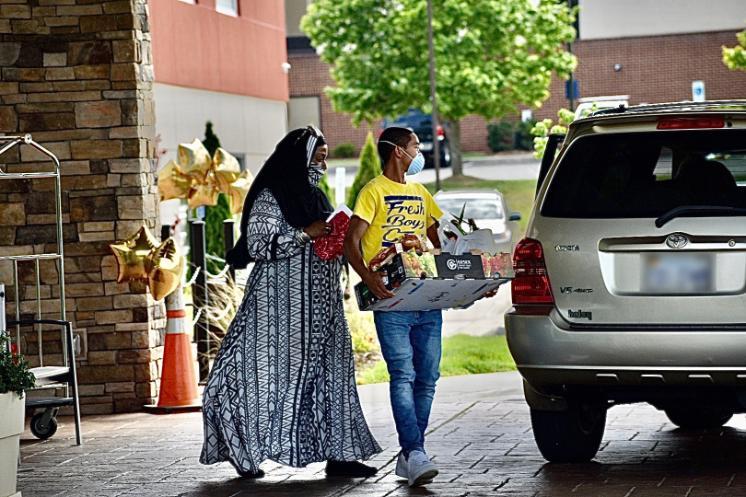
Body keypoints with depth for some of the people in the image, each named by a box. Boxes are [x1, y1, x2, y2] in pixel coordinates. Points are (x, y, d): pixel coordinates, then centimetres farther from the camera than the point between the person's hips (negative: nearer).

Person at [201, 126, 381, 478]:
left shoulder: (313, 197, 17)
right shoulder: (270, 197, -8)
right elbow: (258, 245, -16)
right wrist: (306, 234, -18)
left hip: (318, 304, 8)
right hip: (282, 302, -8)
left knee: (329, 371, 3)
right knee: (274, 370, -4)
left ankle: (338, 453, 3)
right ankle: (244, 451, 7)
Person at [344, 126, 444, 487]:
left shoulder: (420, 193, 21)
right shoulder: (374, 192, 0)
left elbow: (437, 240, 27)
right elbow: (352, 242, -8)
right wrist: (368, 277, -25)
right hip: (392, 299, -6)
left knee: (427, 377, 4)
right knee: (403, 374, -13)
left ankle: (410, 455, 10)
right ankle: (414, 453, -19)